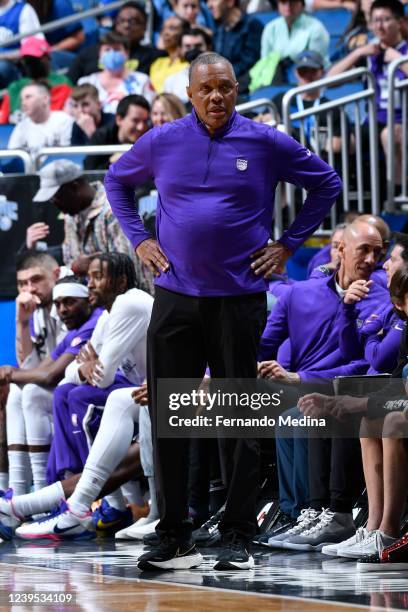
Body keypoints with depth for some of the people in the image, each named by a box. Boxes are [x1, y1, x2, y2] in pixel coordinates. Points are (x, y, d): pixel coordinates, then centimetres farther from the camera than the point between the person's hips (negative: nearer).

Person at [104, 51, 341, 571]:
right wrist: (138, 239, 10)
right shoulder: (162, 143, 5)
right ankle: (174, 538, 8)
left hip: (240, 298, -2)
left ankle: (237, 538, 9)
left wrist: (288, 243, 4)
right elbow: (116, 181, 23)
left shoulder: (265, 144, 1)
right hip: (175, 296, 2)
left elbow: (326, 183, 12)